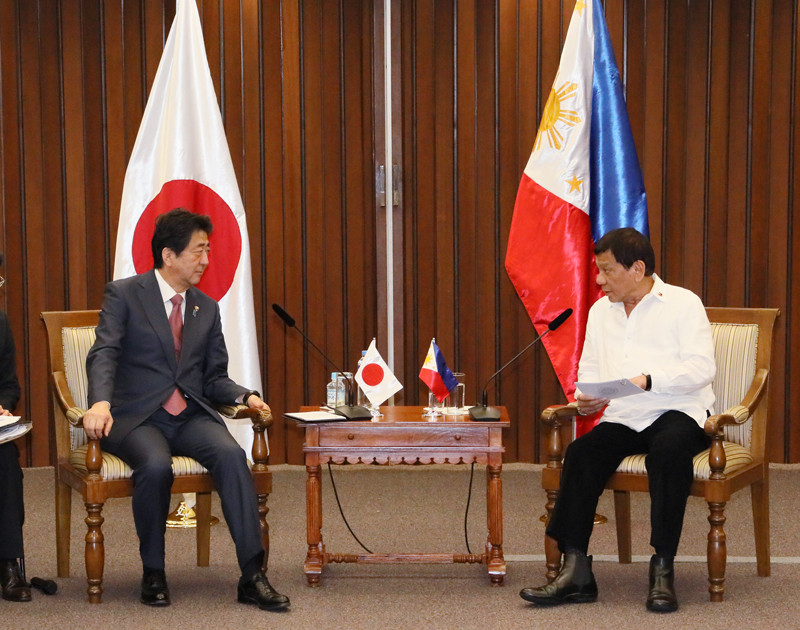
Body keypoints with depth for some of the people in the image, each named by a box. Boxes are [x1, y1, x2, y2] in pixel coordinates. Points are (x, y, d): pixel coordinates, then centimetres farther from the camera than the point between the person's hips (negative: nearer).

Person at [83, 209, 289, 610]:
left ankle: (252, 576, -29)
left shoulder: (207, 308, 17)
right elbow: (104, 354, -12)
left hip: (191, 415, 4)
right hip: (136, 417, -4)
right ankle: (153, 574, -14)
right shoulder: (124, 295, 1)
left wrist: (245, 396, -5)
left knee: (231, 454, -28)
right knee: (156, 465, -35)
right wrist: (101, 402, -32)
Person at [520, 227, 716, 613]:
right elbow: (588, 371, 20)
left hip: (678, 412, -5)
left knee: (669, 449, -37)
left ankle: (663, 570, -33)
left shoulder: (683, 304, 1)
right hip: (622, 418, 5)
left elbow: (701, 368, -11)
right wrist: (586, 398, -3)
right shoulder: (600, 312, 20)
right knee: (581, 453, -24)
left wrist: (646, 380, -23)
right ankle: (575, 570, -28)